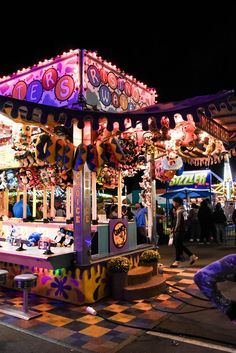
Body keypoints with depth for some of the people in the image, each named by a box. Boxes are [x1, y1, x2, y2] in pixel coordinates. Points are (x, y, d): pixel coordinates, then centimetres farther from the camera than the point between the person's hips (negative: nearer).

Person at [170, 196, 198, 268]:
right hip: (181, 229, 10)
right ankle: (192, 256, 20)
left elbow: (179, 222, -19)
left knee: (178, 245, -2)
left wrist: (175, 230, -10)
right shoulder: (182, 209, 13)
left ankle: (177, 261, 6)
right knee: (180, 245, 16)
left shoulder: (179, 211, -17)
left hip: (179, 230, -10)